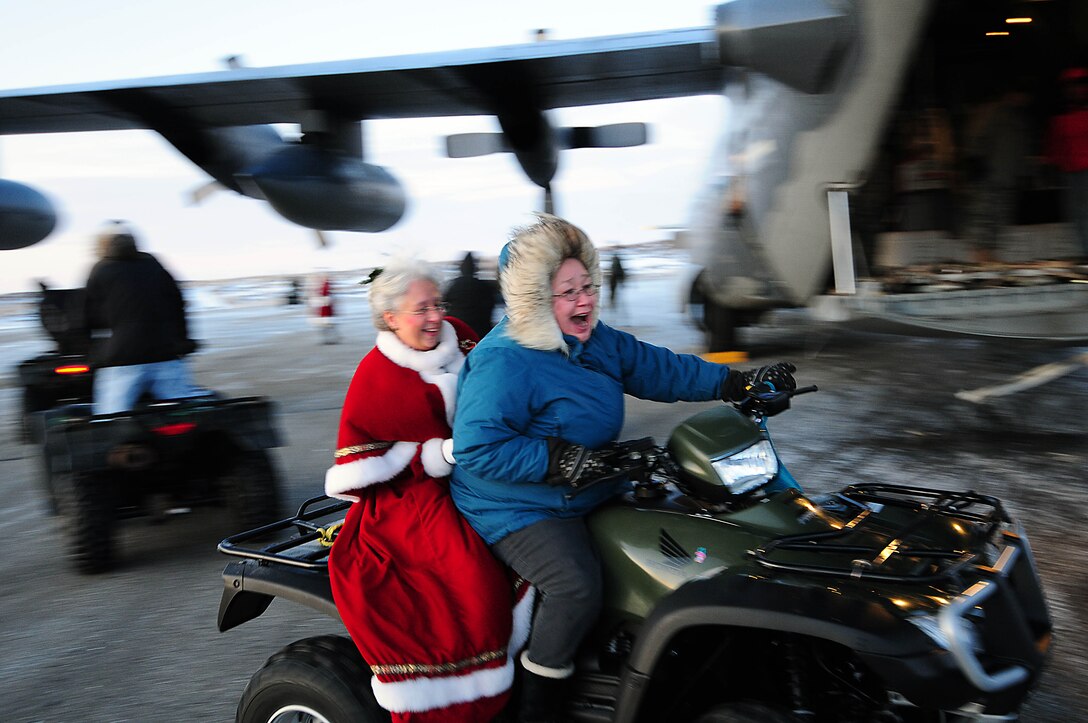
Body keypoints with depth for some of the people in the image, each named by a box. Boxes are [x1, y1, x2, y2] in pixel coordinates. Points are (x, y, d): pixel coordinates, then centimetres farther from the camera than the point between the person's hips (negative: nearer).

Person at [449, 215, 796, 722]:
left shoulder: (599, 343, 5)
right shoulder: (504, 363, -23)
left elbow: (660, 369, 9)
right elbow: (476, 449, -28)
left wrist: (737, 384, 0)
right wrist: (565, 462, -32)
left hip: (585, 497, 9)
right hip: (517, 511, -9)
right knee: (577, 586, -32)